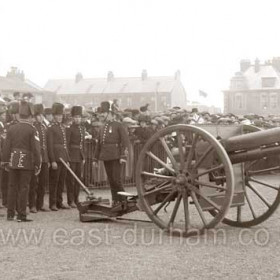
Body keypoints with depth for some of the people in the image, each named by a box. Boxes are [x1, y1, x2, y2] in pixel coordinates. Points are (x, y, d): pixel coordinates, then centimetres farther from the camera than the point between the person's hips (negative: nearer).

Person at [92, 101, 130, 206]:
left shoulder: (119, 125, -3)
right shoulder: (103, 128, 16)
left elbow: (125, 141, -9)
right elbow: (98, 143, 18)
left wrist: (123, 156, -17)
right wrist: (95, 158, 14)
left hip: (116, 157, -6)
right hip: (106, 157, 6)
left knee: (116, 179, -9)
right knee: (110, 180, 7)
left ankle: (122, 200, 3)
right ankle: (115, 200, 13)